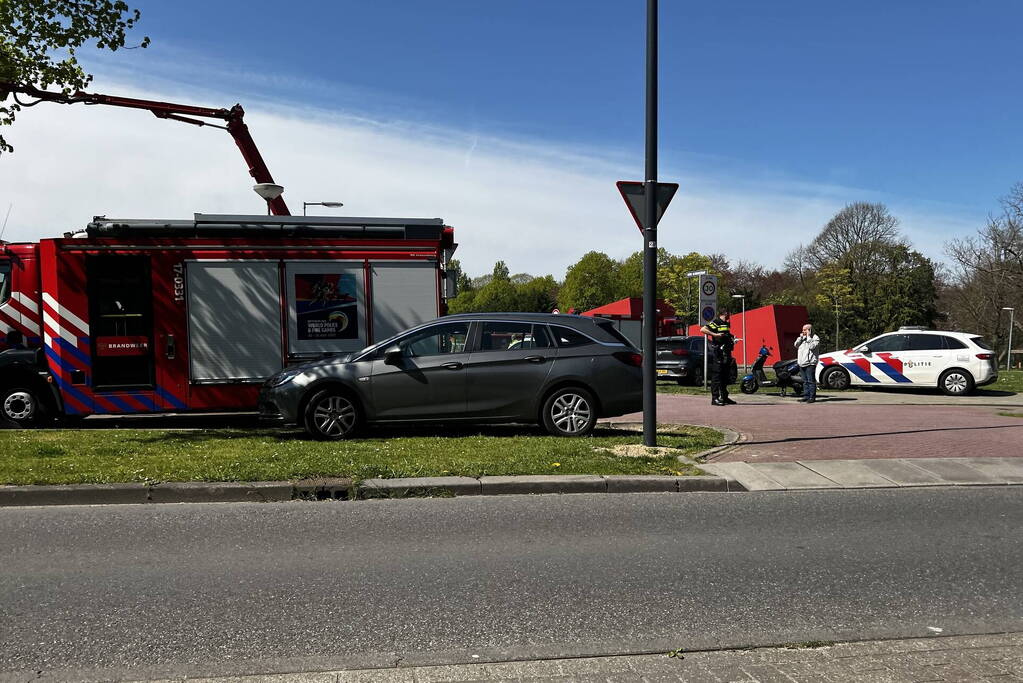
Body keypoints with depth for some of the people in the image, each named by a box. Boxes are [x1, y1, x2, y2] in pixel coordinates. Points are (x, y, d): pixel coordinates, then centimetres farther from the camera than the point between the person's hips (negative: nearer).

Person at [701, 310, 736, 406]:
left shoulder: (726, 324, 19)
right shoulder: (715, 323, -9)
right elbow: (702, 329, -21)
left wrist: (732, 340, 14)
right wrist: (715, 334, -25)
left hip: (726, 354, 9)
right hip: (717, 354, -9)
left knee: (725, 376, 13)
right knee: (716, 376, -8)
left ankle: (724, 397, 21)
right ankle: (715, 398, -7)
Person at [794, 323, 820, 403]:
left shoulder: (815, 338, -2)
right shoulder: (802, 338, 20)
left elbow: (812, 346, -16)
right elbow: (796, 345, 11)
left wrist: (808, 337, -11)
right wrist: (801, 337, 1)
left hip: (810, 363, -7)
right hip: (802, 363, 7)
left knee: (811, 381, -8)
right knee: (805, 381, 11)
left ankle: (812, 397, -6)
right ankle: (806, 396, 15)